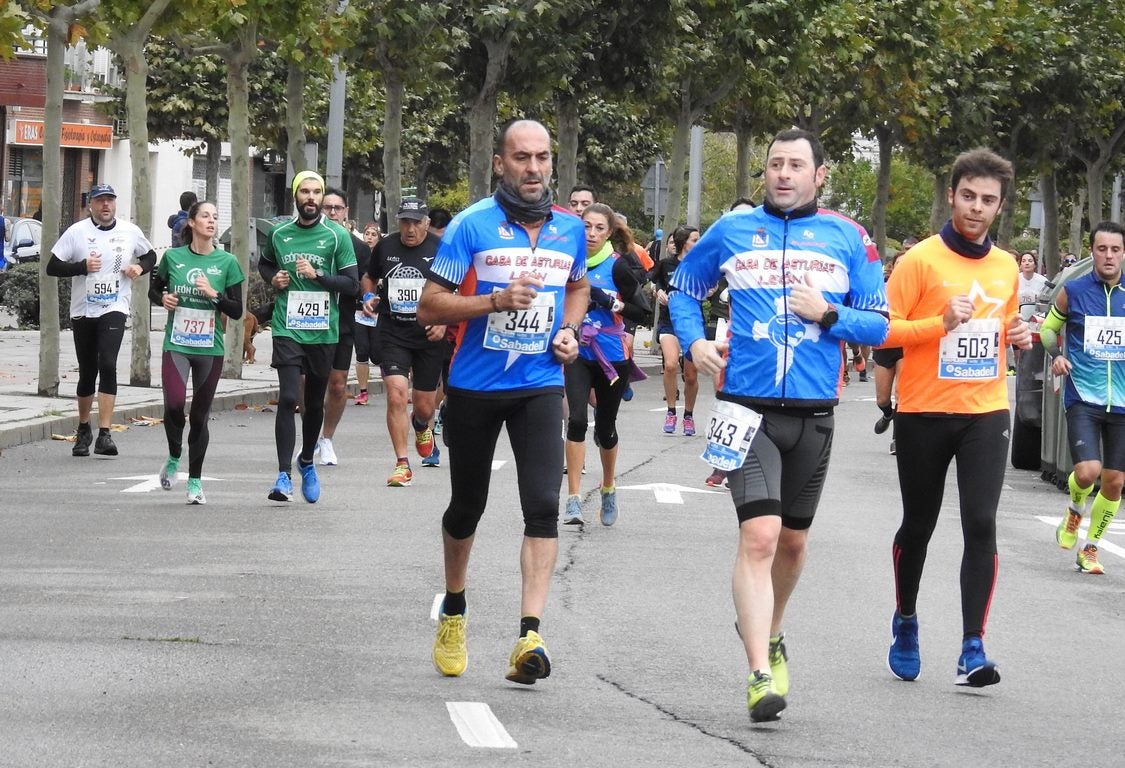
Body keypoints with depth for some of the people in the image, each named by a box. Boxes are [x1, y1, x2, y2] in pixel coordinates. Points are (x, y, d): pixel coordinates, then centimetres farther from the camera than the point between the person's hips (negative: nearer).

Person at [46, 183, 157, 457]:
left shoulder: (130, 232, 4)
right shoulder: (77, 232, -1)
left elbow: (150, 256, 21)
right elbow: (52, 267, -3)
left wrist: (140, 267, -1)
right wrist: (83, 266, -16)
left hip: (114, 310, -1)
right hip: (83, 311, 1)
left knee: (108, 365, -20)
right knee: (87, 372, 9)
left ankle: (104, 434, -22)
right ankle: (83, 429, 30)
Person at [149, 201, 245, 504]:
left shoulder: (226, 262, 1)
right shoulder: (173, 257, 2)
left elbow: (237, 311, 1)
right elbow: (154, 289, 18)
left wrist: (214, 294, -15)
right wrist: (162, 298, -4)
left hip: (210, 349, 1)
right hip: (176, 345, -1)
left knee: (200, 415, 5)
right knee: (174, 404, -19)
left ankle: (195, 480, 17)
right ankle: (174, 458, 9)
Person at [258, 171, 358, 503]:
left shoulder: (337, 236, -2)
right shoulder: (279, 233, 5)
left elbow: (352, 284, -4)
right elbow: (264, 264, 24)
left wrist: (318, 275, -16)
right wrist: (273, 278, 2)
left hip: (323, 331, 0)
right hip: (287, 329, 0)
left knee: (315, 402, 13)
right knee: (288, 398, -14)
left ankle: (307, 461, 38)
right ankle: (284, 475, -16)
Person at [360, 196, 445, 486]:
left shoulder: (440, 250, -5)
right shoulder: (385, 247, 3)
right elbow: (369, 278, 21)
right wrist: (368, 297, 0)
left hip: (429, 335, -1)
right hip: (393, 335, 1)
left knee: (423, 406, 9)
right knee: (396, 396, -16)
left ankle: (421, 425, 48)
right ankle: (402, 464, -9)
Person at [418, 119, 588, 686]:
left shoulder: (570, 231, 3)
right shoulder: (472, 225, -9)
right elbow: (430, 306, -10)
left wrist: (569, 329, 4)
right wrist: (496, 300, -23)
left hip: (540, 387, 2)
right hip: (474, 388, -1)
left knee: (543, 506, -15)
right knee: (466, 507, 14)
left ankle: (530, 635, -20)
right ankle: (453, 612, 38)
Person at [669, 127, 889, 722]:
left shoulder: (847, 239, 4)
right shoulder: (731, 231, 4)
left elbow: (878, 324, 5)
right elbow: (683, 288, 18)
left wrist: (829, 315, -13)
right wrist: (694, 341, 0)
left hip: (813, 411, 2)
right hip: (748, 405, -2)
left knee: (792, 539, 17)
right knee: (759, 534, -17)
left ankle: (768, 632, 44)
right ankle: (761, 674, -20)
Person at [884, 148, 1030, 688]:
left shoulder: (1007, 267, 9)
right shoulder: (921, 260, -7)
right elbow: (883, 328, -10)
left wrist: (1017, 336, 2)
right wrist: (941, 323, -22)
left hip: (986, 414, 2)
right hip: (924, 414, -2)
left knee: (981, 524, -10)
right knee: (918, 525, 11)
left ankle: (973, 649, -11)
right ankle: (905, 623, 35)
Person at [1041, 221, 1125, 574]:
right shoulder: (1073, 292, -2)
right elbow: (1049, 329, 13)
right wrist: (1056, 355, -6)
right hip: (1083, 398, -2)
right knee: (1087, 471, -17)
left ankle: (1089, 547, 25)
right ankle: (1075, 509, 19)